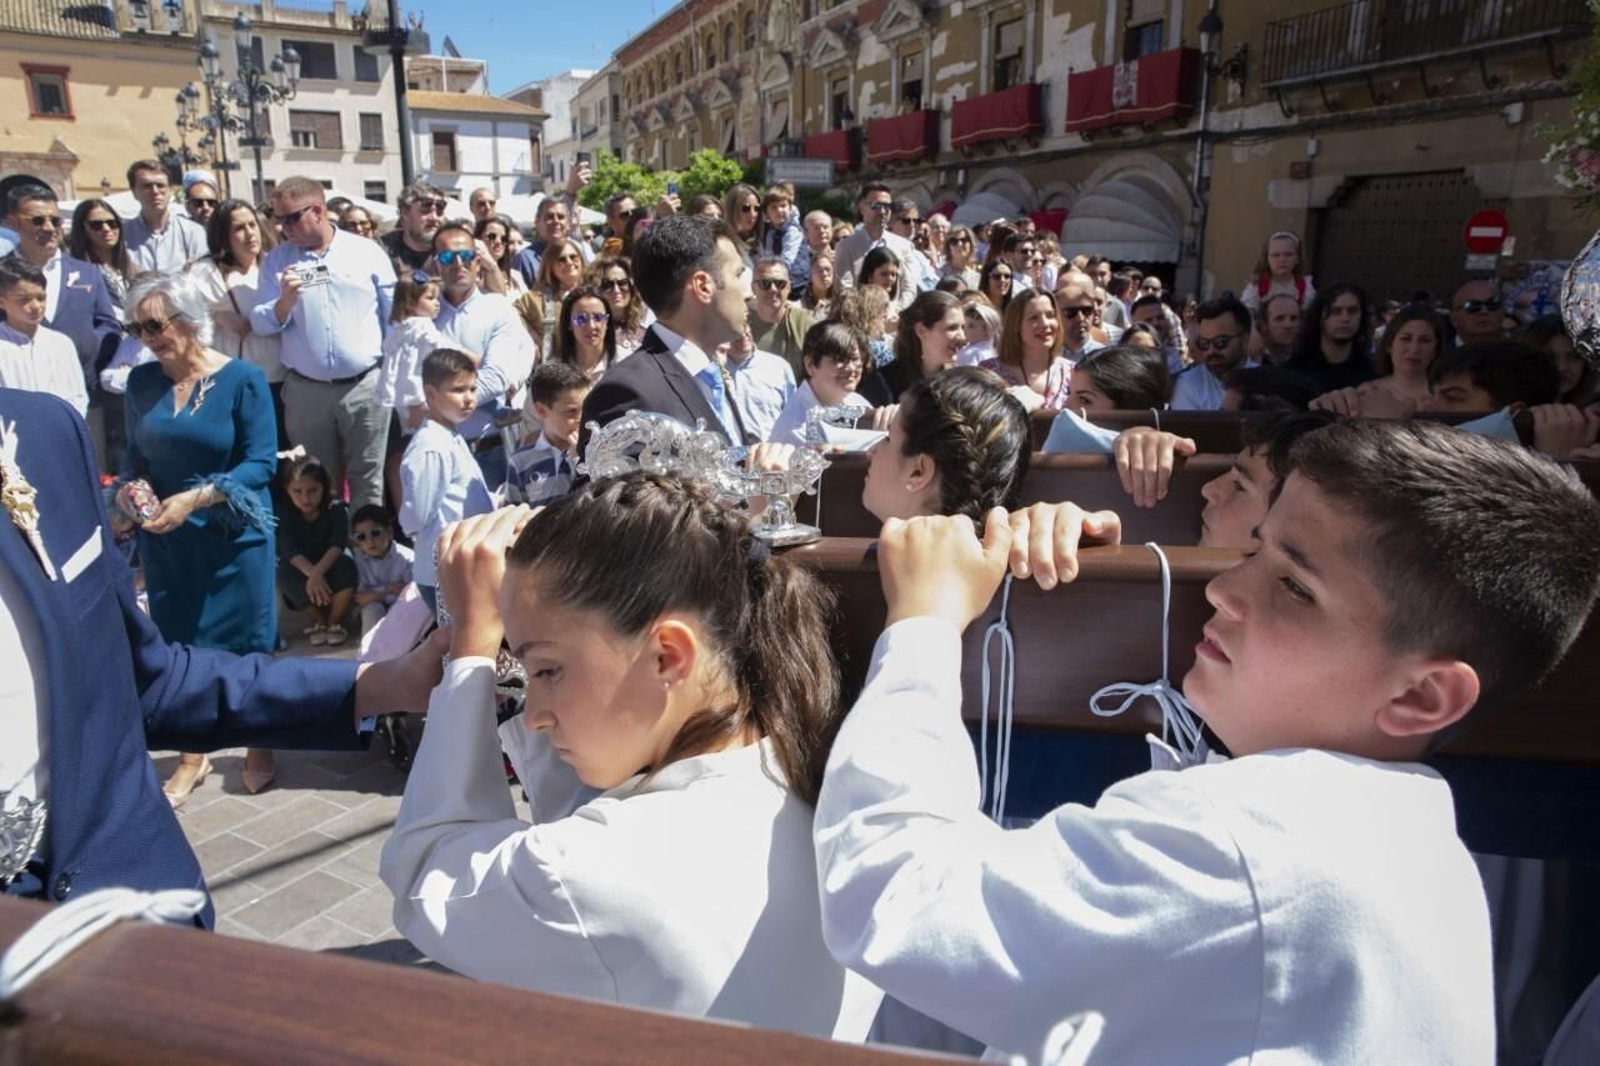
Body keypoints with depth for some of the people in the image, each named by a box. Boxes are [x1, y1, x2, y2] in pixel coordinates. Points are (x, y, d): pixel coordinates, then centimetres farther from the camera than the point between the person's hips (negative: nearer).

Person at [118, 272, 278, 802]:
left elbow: (261, 462, -14)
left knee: (246, 642, 7)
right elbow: (134, 456, 10)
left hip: (234, 534, -4)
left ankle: (259, 746, 27)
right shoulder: (141, 381, 2)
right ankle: (193, 756, 28)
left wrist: (196, 498, -23)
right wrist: (135, 489, -12)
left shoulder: (242, 378, -10)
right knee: (178, 644, 11)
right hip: (166, 538, 4)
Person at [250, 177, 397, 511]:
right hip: (305, 390, 2)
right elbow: (260, 325, 3)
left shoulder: (367, 252, 2)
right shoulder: (276, 260, 7)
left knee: (367, 480, 5)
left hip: (365, 386, -2)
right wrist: (285, 300, -17)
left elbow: (396, 316, 5)